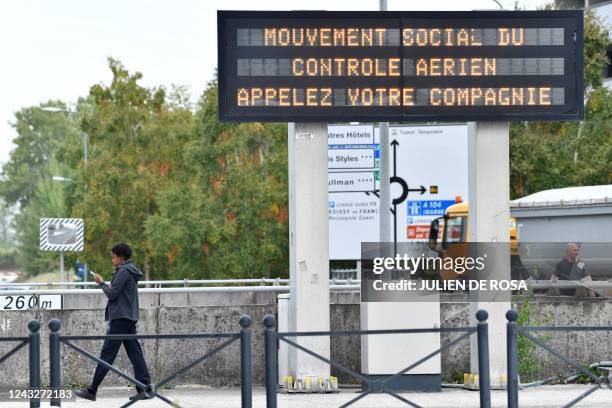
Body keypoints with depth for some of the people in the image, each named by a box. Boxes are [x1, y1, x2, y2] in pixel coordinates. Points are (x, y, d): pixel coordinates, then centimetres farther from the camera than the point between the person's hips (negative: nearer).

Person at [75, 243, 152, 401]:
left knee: (107, 354, -6)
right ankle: (144, 388, -4)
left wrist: (102, 283, 1)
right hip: (130, 317, 9)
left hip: (120, 318, -9)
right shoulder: (132, 272, 17)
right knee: (135, 353, 4)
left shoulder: (123, 271, -13)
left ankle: (91, 391, -3)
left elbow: (111, 294, -15)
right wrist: (109, 285, 7)